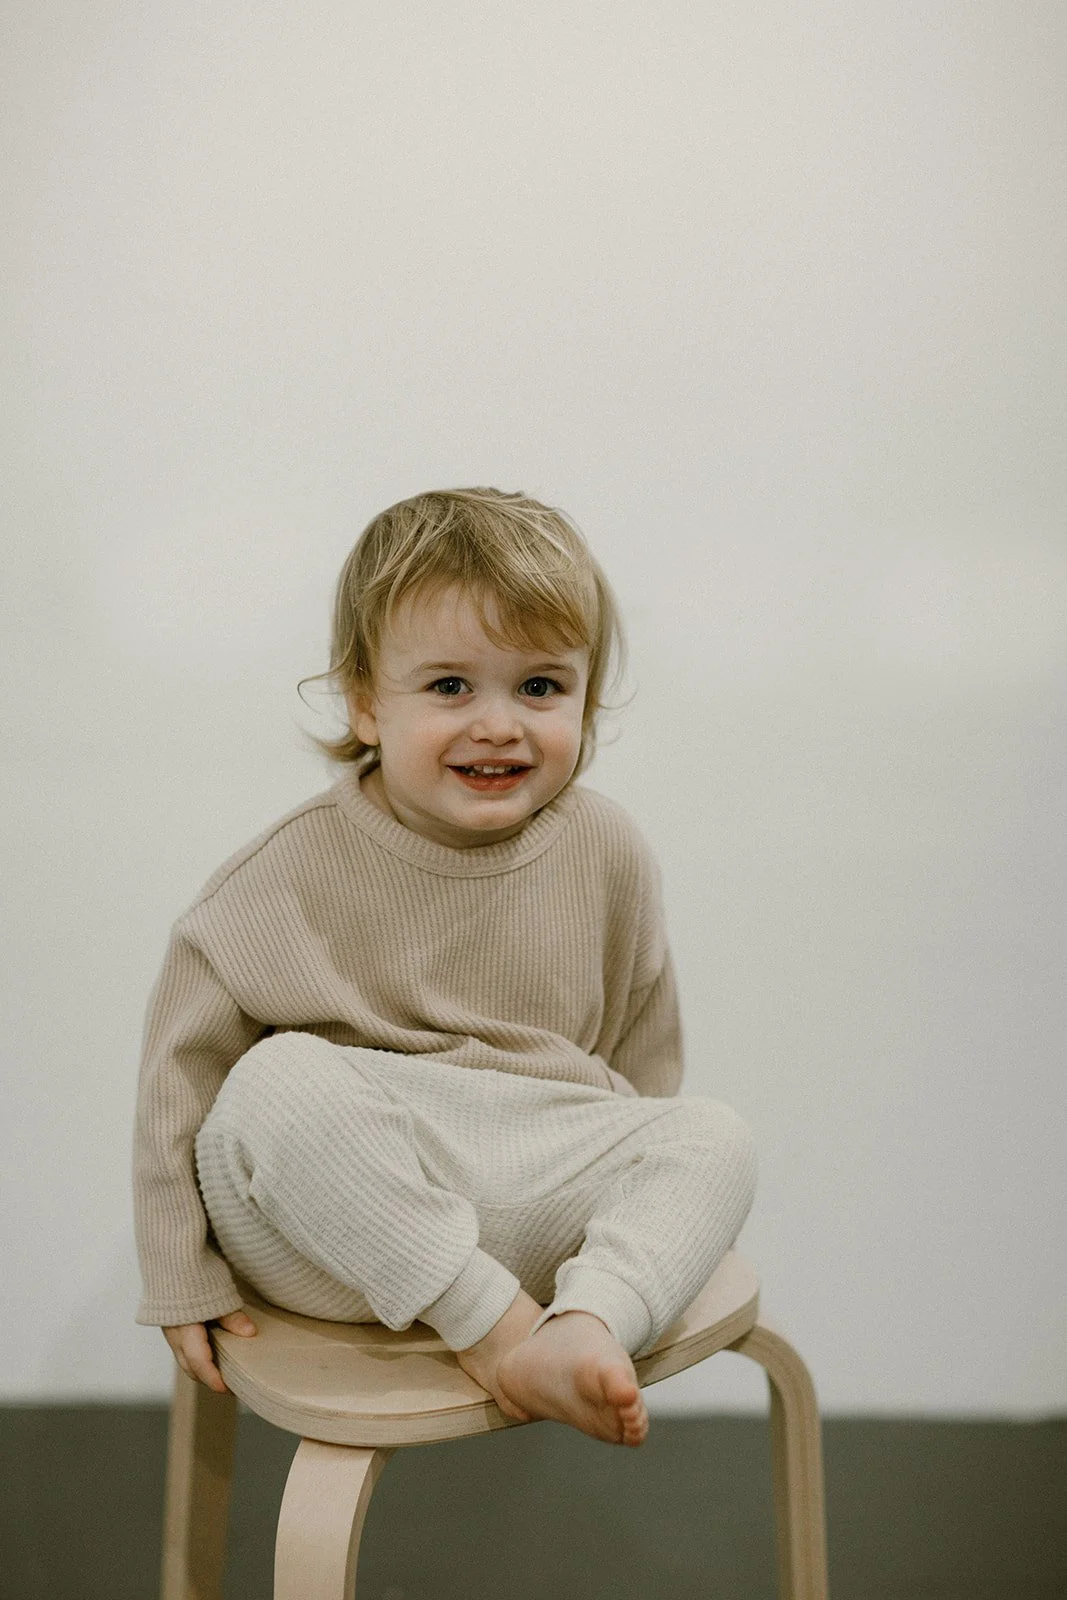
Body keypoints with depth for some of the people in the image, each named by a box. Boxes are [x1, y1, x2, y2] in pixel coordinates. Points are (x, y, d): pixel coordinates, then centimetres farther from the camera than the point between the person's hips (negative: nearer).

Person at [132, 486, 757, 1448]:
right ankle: (493, 1323, -25)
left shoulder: (608, 855, 1)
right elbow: (186, 1052, -5)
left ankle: (587, 1323, -37)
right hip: (336, 1227, -3)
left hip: (533, 1202, 3)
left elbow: (640, 1046, 15)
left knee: (716, 1137, -16)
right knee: (282, 1080, -32)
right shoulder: (303, 866, -9)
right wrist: (184, 1275, -4)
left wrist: (646, 1200, 18)